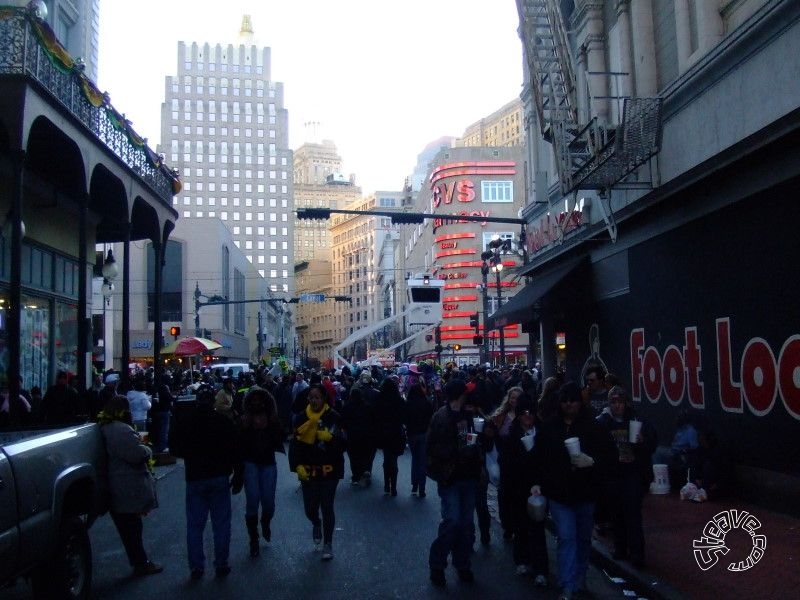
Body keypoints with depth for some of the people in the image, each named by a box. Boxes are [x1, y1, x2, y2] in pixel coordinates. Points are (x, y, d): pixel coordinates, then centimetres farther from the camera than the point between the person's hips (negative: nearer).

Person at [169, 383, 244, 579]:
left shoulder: (183, 421, -4)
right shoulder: (224, 421, -6)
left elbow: (174, 449, 4)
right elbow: (236, 453, -5)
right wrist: (238, 477, 3)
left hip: (194, 479, 1)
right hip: (220, 478, 0)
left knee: (194, 526, 9)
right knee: (221, 524, 8)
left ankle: (196, 567, 11)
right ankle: (221, 564, 10)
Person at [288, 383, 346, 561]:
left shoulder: (333, 417, -5)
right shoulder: (301, 418, 1)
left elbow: (342, 444, -6)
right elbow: (295, 444, 2)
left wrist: (330, 437, -25)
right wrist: (297, 466, -10)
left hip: (329, 470, -2)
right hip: (308, 470, 2)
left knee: (327, 507, 1)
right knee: (310, 508, 4)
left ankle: (328, 543, 21)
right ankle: (316, 524, 41)